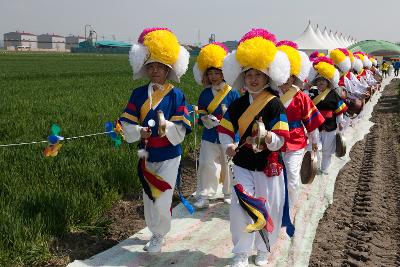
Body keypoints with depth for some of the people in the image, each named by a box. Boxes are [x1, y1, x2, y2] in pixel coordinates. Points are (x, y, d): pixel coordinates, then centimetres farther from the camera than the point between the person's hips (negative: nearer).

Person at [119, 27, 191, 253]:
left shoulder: (176, 95, -10)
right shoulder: (138, 94, 0)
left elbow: (180, 132, -14)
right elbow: (127, 125, -2)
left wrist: (166, 125, -32)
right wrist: (139, 132, -21)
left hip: (169, 156, -4)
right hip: (146, 155, 4)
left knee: (162, 202, -5)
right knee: (149, 199, 16)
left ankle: (160, 235, 21)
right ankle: (157, 233, 37)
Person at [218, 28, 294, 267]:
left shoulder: (275, 104, -10)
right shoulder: (238, 105, 3)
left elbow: (281, 139, -15)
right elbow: (225, 129, 9)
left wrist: (269, 137, -36)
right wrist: (228, 145, -10)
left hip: (269, 166, -2)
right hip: (242, 165, 3)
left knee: (269, 210, 8)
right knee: (240, 208, -2)